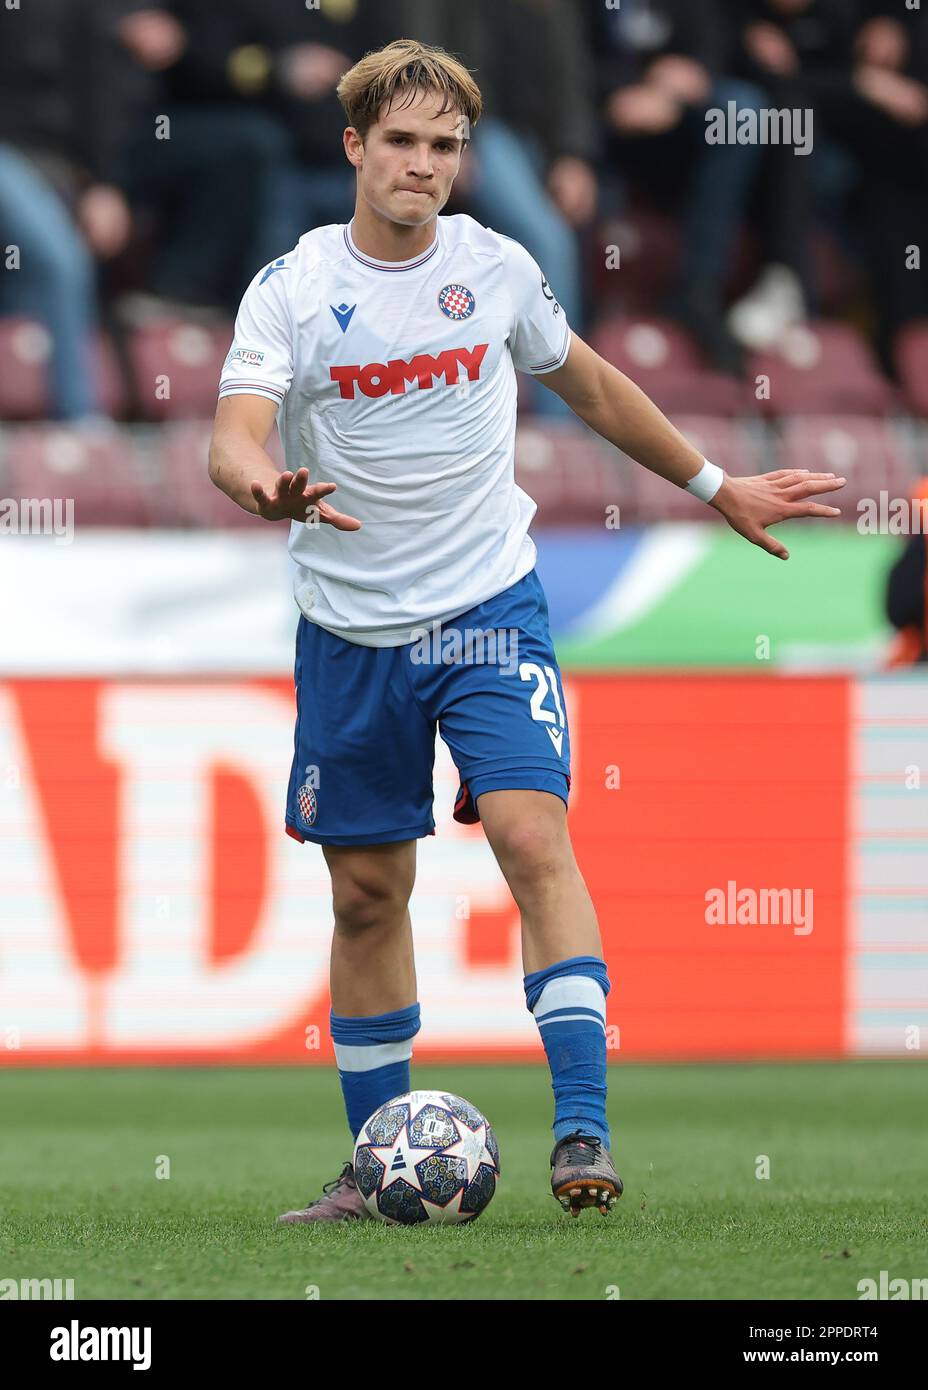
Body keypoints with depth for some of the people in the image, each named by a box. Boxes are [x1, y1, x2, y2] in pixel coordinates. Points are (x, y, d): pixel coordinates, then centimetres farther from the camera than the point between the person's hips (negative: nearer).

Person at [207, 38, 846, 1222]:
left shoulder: (498, 269, 1)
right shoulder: (292, 288, -6)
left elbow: (590, 385, 19)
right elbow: (234, 438, -19)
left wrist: (718, 487, 25)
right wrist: (268, 488, -43)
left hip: (489, 605, 0)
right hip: (351, 627, 0)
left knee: (533, 836, -19)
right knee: (367, 894, 7)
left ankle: (581, 1129, -23)